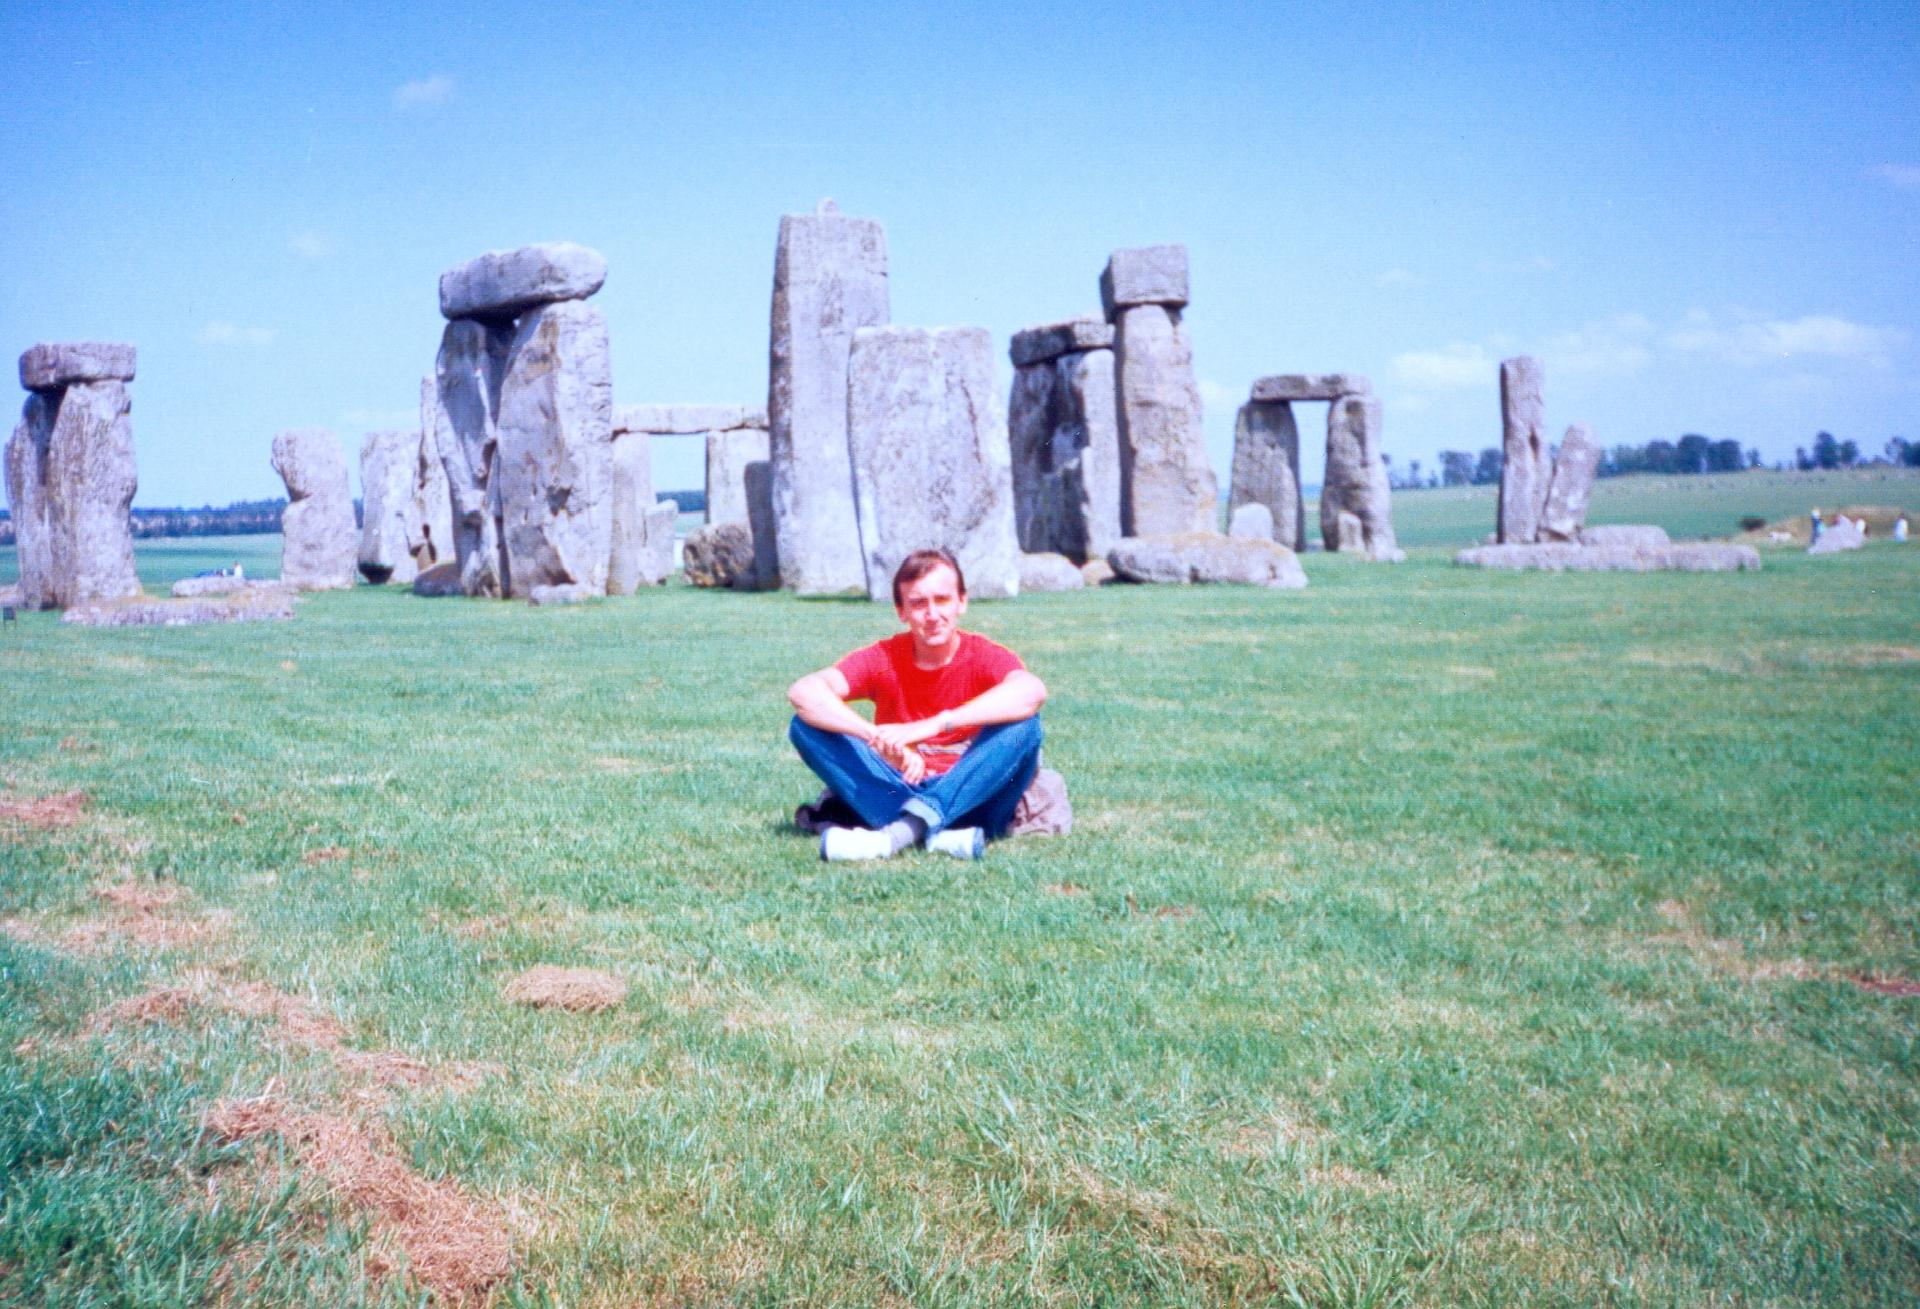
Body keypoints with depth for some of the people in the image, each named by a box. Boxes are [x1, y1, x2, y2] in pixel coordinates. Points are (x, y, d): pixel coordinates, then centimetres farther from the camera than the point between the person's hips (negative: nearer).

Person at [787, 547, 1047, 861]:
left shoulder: (983, 655, -9)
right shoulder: (883, 658, -4)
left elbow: (1033, 691, -34)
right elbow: (802, 692, -21)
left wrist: (932, 725, -42)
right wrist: (878, 738, -37)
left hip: (970, 799, -2)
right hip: (898, 796, 2)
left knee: (1024, 723, -27)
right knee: (807, 725, -17)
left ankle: (907, 828, -35)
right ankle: (935, 831, -33)